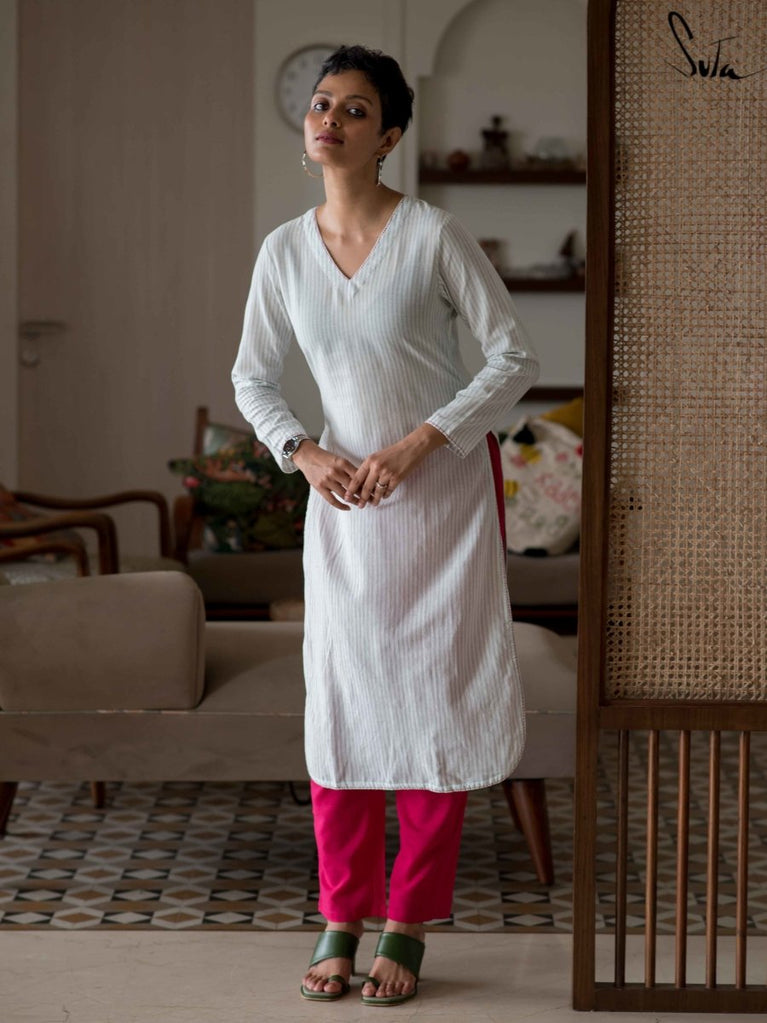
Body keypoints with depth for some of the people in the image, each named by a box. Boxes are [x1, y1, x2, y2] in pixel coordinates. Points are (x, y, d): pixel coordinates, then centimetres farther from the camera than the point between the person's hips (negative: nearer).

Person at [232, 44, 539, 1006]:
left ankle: (407, 928, 11)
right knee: (341, 702, 1)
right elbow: (253, 378, 11)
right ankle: (341, 921, 14)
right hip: (345, 501, 3)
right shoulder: (284, 251, 0)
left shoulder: (433, 234, -11)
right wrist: (306, 454, -6)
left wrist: (419, 443, -16)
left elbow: (515, 356, -9)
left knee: (435, 701, 0)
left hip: (445, 493, -3)